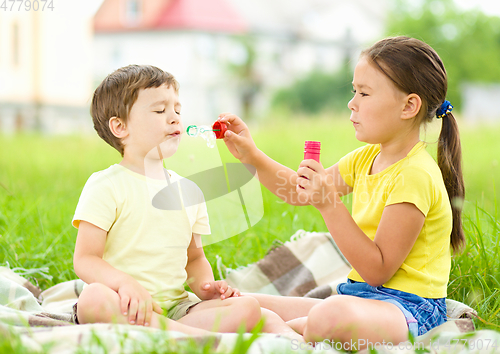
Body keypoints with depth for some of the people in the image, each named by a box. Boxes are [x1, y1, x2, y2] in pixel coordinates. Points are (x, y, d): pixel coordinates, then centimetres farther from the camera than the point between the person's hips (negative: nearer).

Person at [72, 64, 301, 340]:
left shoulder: (188, 190, 15)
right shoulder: (107, 186, -3)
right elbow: (85, 260, -9)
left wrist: (204, 285, 1)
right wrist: (125, 282, -29)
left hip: (176, 305, 5)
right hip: (127, 306, -4)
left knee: (247, 307, -16)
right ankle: (210, 337, -43)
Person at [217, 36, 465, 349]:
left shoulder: (415, 174, -19)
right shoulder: (367, 158, 11)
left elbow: (377, 270, -22)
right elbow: (298, 192, 22)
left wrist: (330, 204, -27)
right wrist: (252, 156, 7)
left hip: (407, 307, -9)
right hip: (360, 295, 9)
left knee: (332, 316, -41)